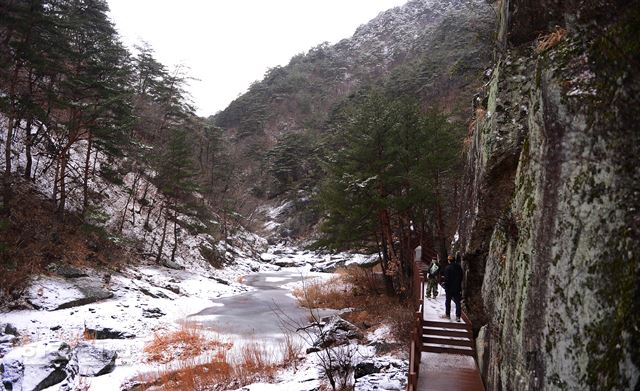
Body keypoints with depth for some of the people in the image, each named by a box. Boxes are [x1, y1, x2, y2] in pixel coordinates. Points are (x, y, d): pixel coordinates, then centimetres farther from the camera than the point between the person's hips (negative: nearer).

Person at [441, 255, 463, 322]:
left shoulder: (447, 268, -13)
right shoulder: (459, 267, 4)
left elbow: (446, 279, -14)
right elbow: (461, 278, 11)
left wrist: (446, 288, -6)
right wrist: (460, 289, 17)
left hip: (450, 288, -4)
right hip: (457, 288, 4)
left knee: (448, 301, 11)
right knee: (457, 302, 5)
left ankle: (447, 314, 20)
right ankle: (458, 317, 0)